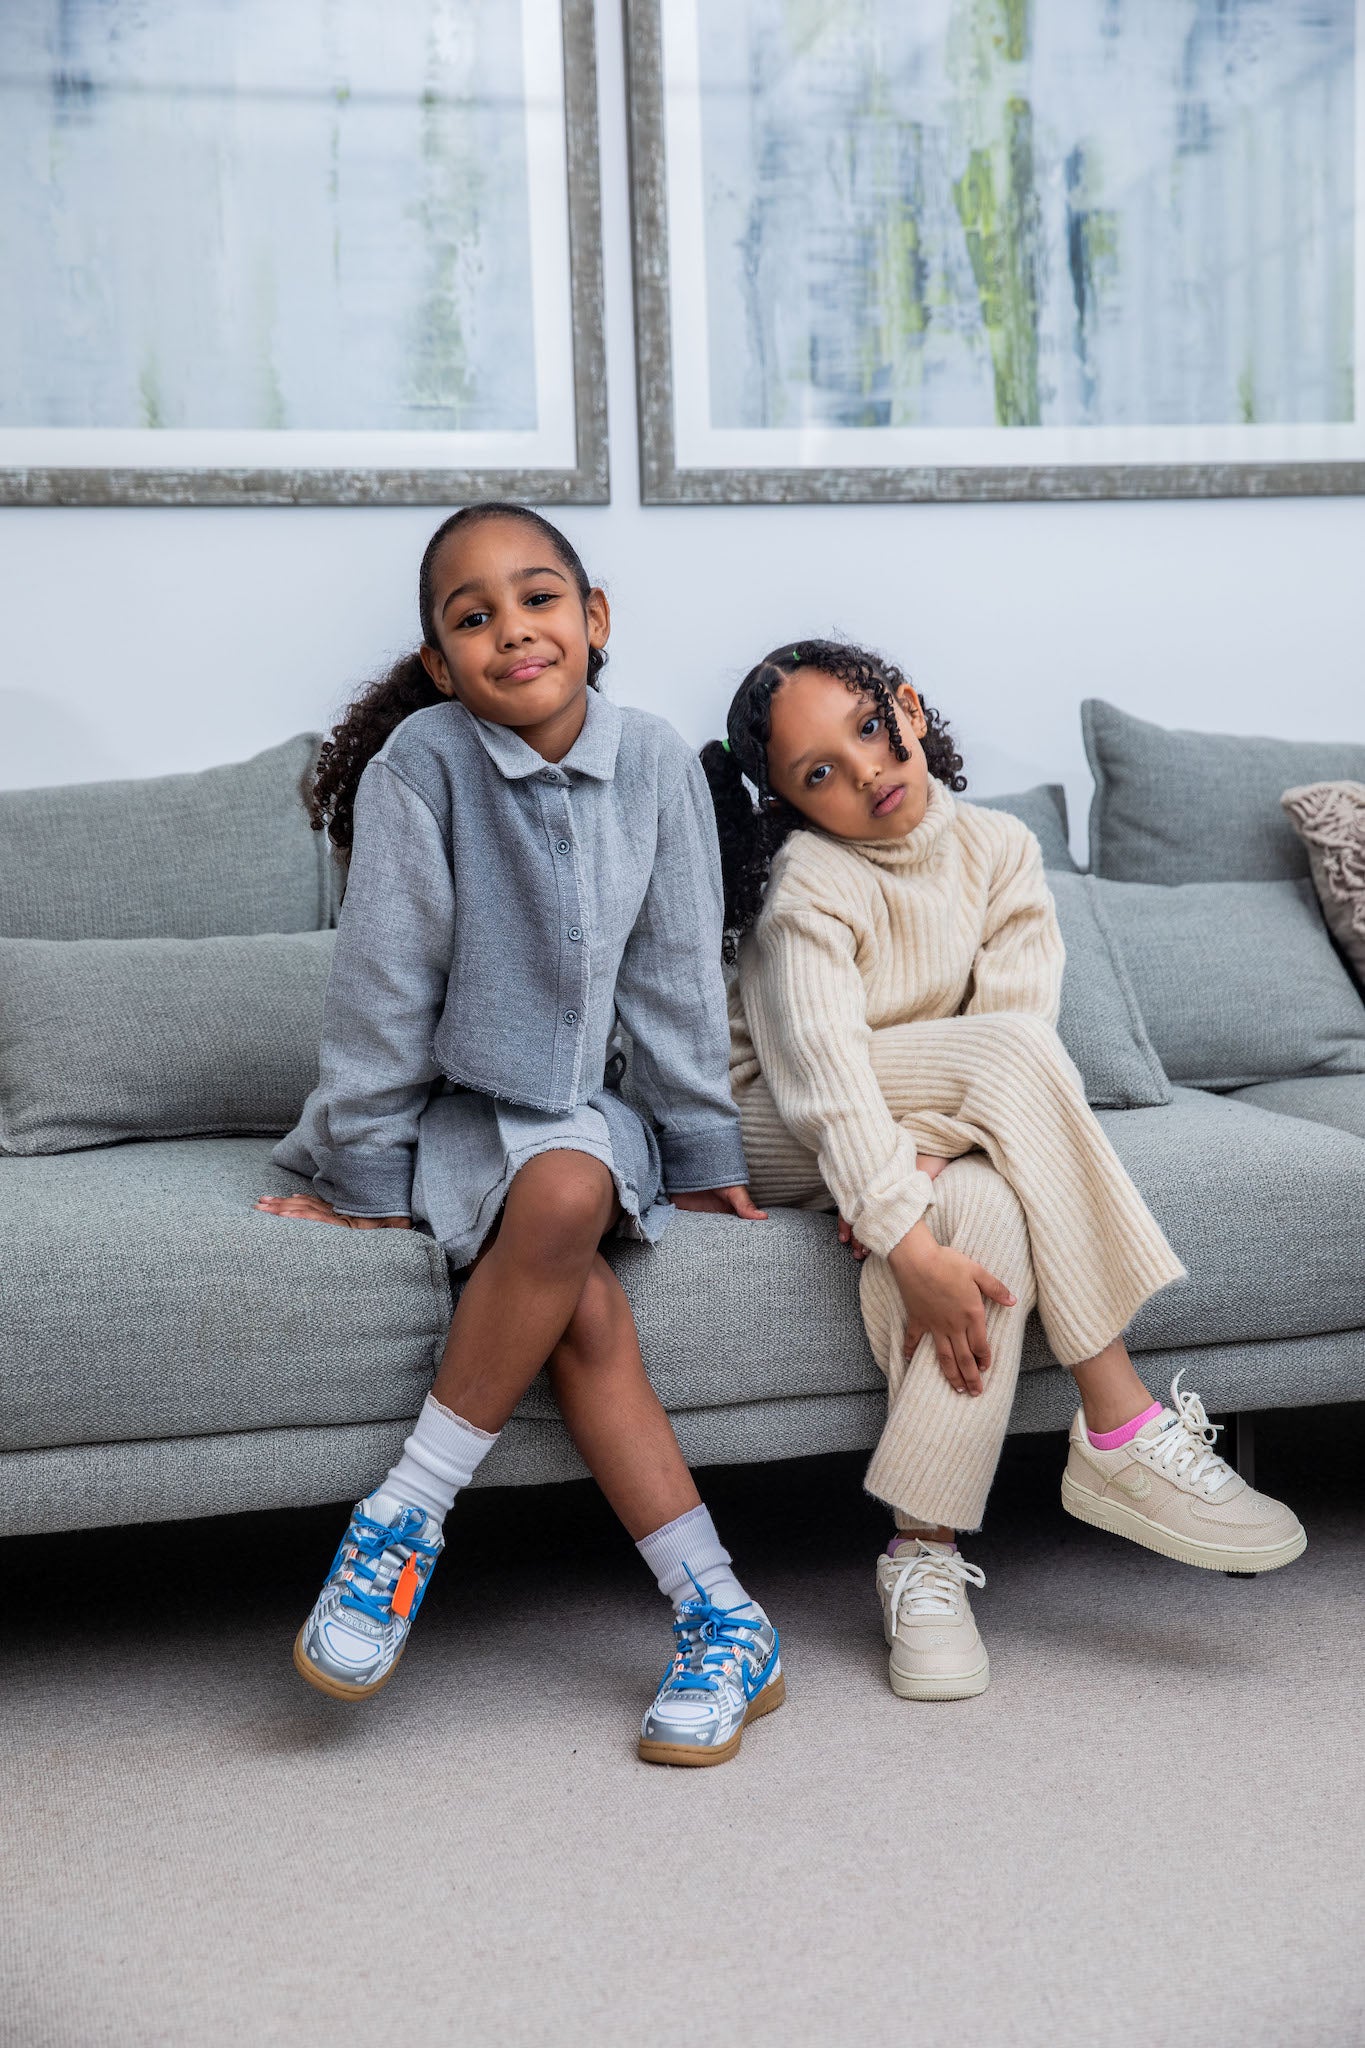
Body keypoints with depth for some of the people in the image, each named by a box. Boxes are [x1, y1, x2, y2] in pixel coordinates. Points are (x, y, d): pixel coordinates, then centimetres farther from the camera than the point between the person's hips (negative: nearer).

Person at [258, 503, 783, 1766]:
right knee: (581, 1296, -29)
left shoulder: (657, 764, -4)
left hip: (582, 1103, 3)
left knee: (568, 1191, -33)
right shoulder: (425, 759, -13)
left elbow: (676, 975, 1)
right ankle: (725, 1625, -22)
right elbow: (384, 979, -12)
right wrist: (364, 1174, -9)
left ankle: (406, 1518, -21)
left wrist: (704, 1154, 3)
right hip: (448, 1104, -3)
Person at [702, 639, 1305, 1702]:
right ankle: (1122, 1428, -30)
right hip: (781, 1137, -4)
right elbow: (821, 1069, -29)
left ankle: (925, 1554, -30)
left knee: (995, 1209, -34)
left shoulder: (999, 848, -1)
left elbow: (1025, 1009, -13)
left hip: (942, 1132, 4)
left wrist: (930, 1156, -30)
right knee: (1010, 1057, -31)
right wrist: (910, 1246, -40)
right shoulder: (809, 883, -16)